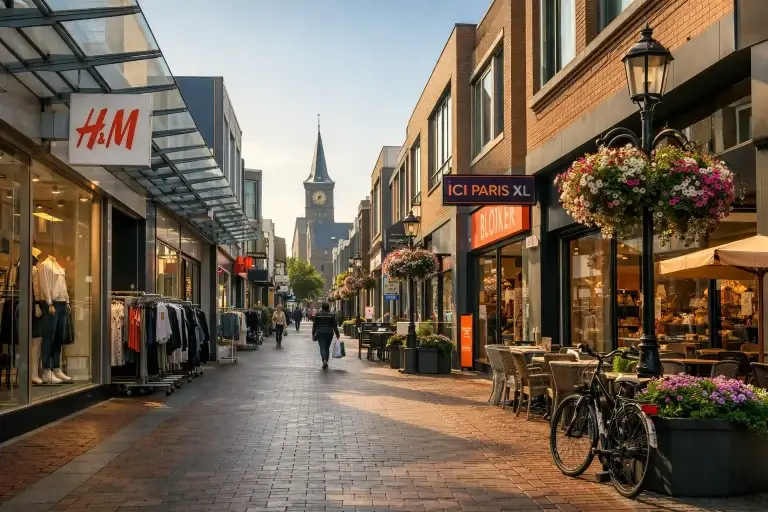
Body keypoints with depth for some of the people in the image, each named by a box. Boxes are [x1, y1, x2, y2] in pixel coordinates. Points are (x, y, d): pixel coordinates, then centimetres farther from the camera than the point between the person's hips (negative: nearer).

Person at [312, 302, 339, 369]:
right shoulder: (331, 315, -1)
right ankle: (326, 362, 15)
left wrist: (313, 334, 7)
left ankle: (324, 360, -25)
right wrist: (337, 334, 4)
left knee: (322, 347, -3)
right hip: (329, 333, 1)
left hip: (320, 333, -1)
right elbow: (334, 325, -1)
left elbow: (314, 325, 2)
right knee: (327, 348, 13)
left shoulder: (317, 314, 0)